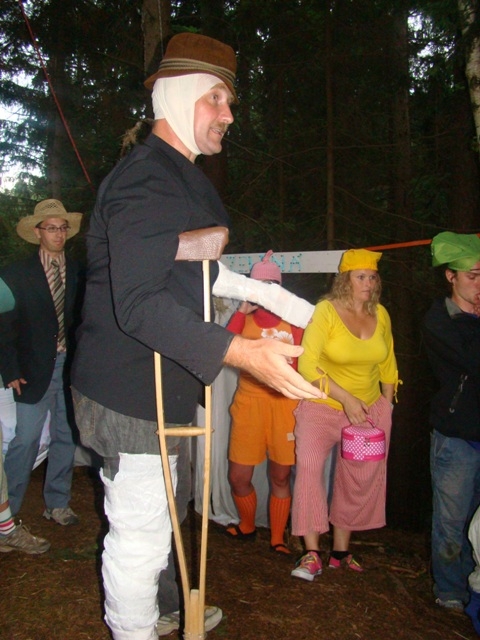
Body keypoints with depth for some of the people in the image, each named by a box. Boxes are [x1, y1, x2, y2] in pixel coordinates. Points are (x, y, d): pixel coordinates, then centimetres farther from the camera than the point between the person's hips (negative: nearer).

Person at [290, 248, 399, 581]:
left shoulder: (381, 314, 2)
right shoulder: (326, 310, -13)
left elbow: (388, 365, 13)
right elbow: (308, 365, -18)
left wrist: (387, 407, 8)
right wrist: (346, 399, -22)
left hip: (370, 409, 5)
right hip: (322, 407, -4)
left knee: (359, 481, 8)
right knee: (309, 466, -22)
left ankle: (341, 550, 24)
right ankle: (312, 554, -12)